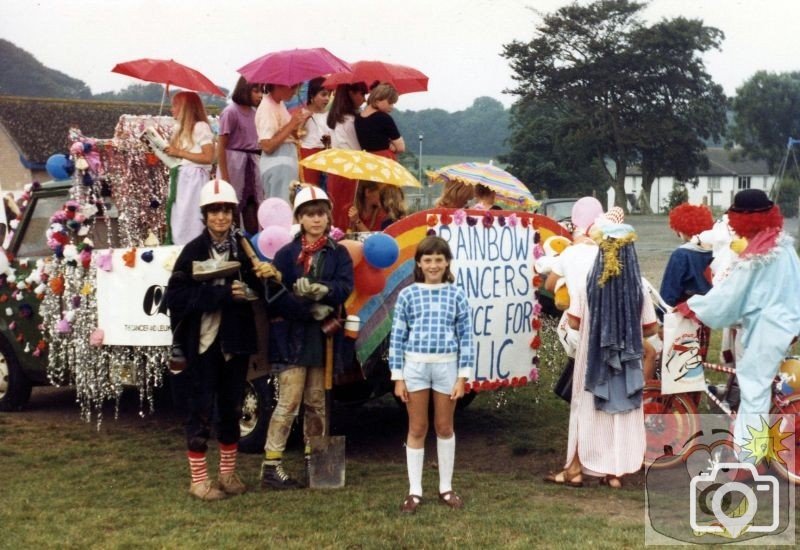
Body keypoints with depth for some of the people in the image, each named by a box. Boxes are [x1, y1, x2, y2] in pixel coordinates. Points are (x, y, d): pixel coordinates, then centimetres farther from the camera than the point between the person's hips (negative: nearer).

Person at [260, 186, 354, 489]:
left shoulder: (338, 254, 7)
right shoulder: (286, 254, 0)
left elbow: (345, 287, -9)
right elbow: (275, 296, -10)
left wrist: (322, 290, -28)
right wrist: (312, 310, -17)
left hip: (323, 337, 3)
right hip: (291, 337, -3)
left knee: (316, 402, 11)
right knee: (289, 402, -7)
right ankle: (271, 466, -4)